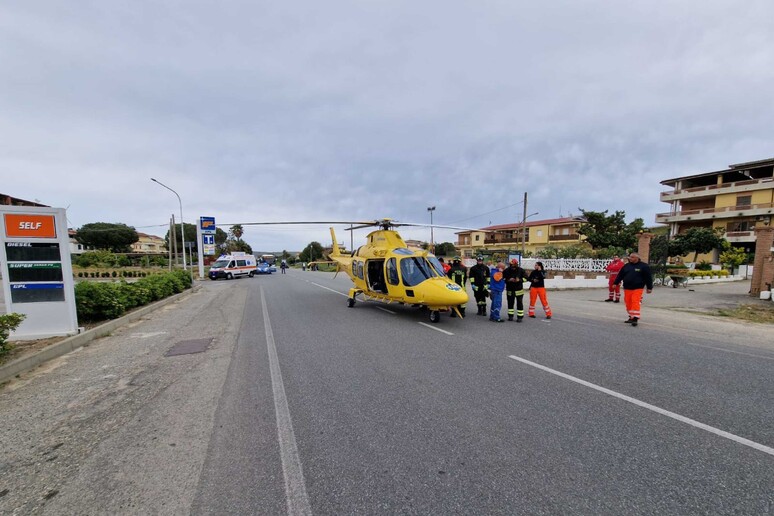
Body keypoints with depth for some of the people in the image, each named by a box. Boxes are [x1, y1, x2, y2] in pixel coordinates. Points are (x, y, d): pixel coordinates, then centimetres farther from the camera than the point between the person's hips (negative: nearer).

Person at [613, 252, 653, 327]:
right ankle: (631, 317, 20)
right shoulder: (626, 266, 11)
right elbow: (620, 275, 15)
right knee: (628, 303, 8)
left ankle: (635, 318, -11)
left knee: (635, 302, -13)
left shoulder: (643, 266, -1)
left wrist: (649, 287, -2)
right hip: (627, 288, 5)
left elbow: (648, 277, -1)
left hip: (637, 288, -5)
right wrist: (616, 283, 13)